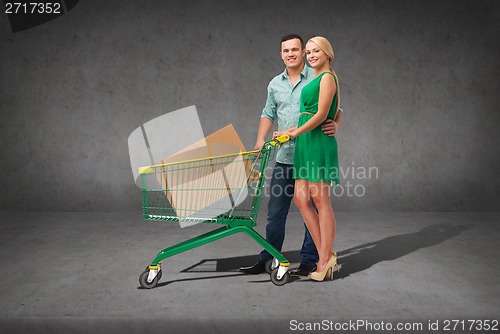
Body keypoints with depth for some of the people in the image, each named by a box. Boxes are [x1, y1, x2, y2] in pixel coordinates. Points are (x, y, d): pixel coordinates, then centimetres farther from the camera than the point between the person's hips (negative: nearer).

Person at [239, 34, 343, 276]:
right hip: (284, 157, 5)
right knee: (275, 211, 9)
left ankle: (309, 260, 17)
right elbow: (268, 115, 19)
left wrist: (335, 125, -21)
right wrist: (260, 142, 6)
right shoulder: (275, 84, 13)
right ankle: (266, 260, 21)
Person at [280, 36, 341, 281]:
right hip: (305, 143, 9)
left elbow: (321, 115, -14)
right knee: (301, 199, 5)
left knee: (320, 199, -5)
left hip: (318, 142, -9)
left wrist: (295, 132, -10)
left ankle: (325, 258, 5)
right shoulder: (315, 79, 23)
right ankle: (326, 254, 12)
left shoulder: (327, 77, -5)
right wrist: (296, 132, 14)